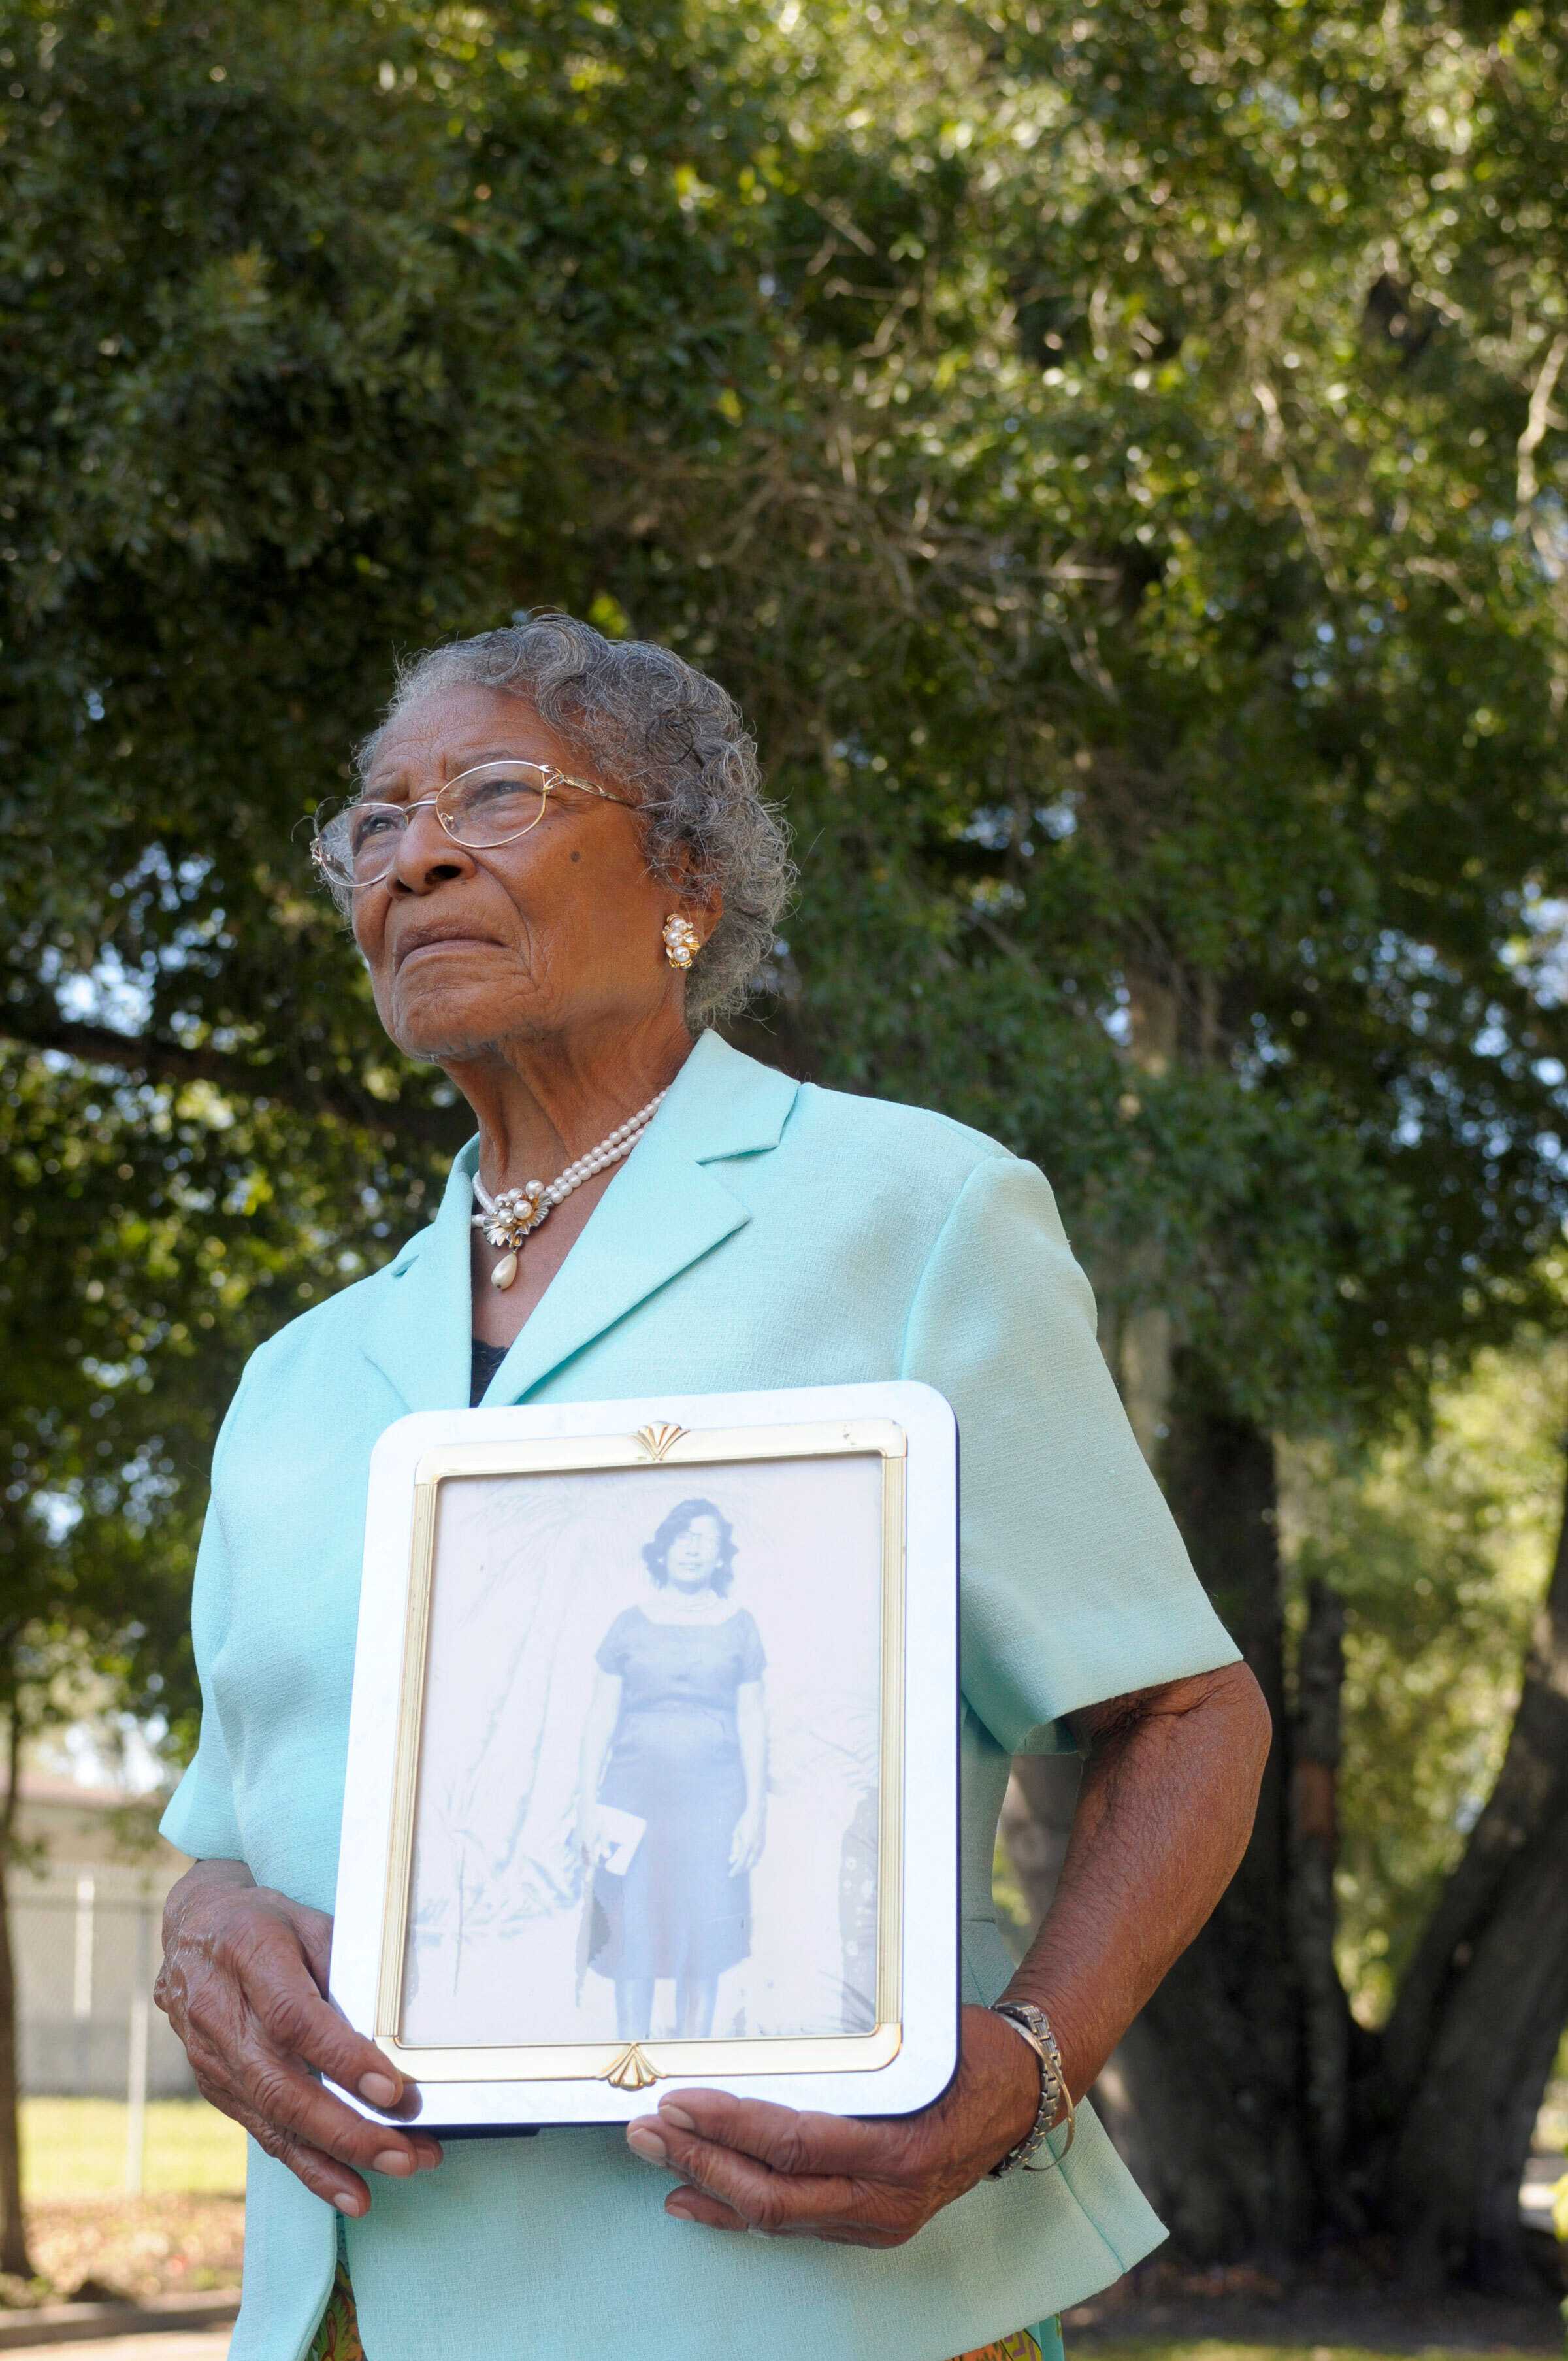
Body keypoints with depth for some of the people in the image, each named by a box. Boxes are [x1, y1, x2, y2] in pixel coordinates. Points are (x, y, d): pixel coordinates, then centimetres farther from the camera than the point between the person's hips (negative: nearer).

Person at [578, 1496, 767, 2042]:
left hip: (712, 1798, 0)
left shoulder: (737, 1627, 8)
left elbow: (752, 1722, 6)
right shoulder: (630, 1624, 7)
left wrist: (754, 1809, -1)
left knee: (705, 1941, 1)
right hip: (636, 1796, 0)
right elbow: (599, 1718, 5)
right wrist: (589, 1804, -3)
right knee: (633, 1938, -1)